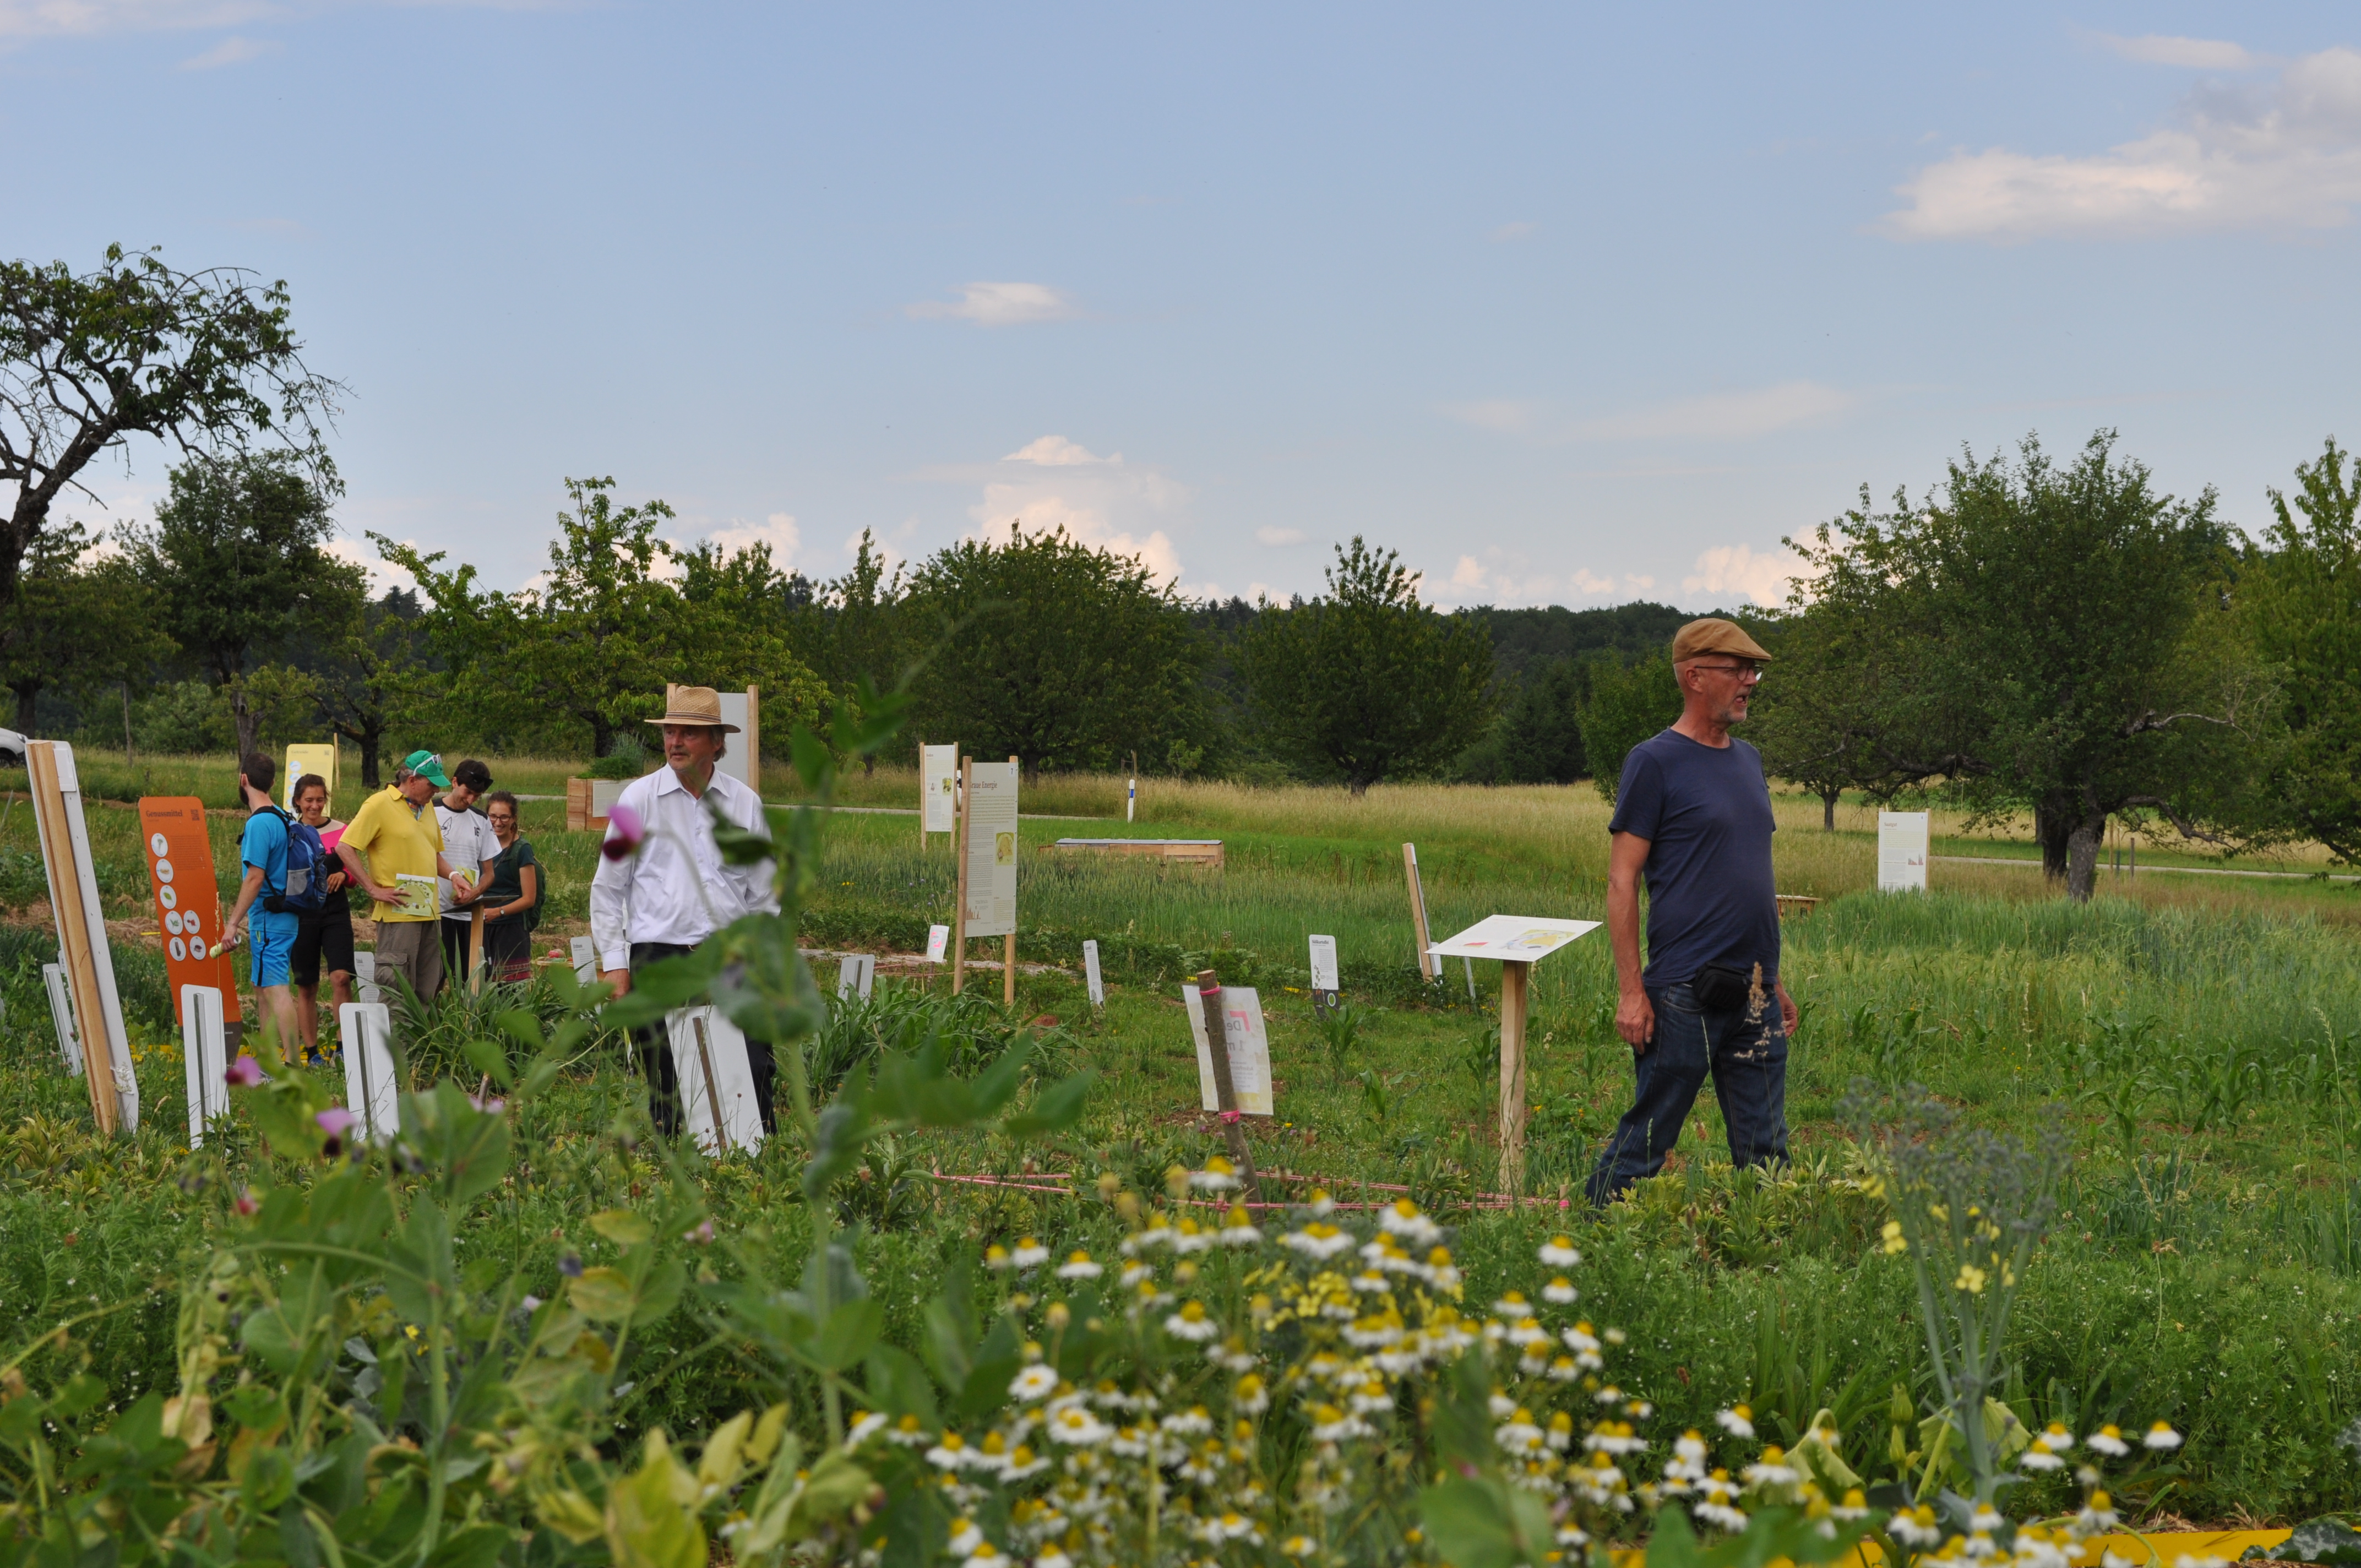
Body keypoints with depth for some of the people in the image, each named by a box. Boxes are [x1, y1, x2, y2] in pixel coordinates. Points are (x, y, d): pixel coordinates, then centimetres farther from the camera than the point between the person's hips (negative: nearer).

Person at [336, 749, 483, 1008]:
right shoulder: (379, 805, -7)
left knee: (428, 992, 9)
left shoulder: (427, 806, 17)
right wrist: (374, 889, -14)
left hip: (429, 913, 8)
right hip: (398, 913, -8)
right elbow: (344, 848, -12)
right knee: (397, 989, -8)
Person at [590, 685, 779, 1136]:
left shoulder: (745, 803, 9)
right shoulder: (639, 799, 3)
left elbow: (764, 895, 15)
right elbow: (607, 888, 6)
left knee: (752, 1076, -7)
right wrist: (614, 963, -1)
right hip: (660, 958, -1)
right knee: (668, 1085, 1)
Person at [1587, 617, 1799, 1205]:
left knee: (1764, 1152, 8)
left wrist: (1775, 981, 19)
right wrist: (1631, 991, -14)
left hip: (1754, 999, 7)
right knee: (1645, 1142, -2)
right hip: (1684, 995, -7)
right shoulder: (1655, 762, -6)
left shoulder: (1749, 760, 16)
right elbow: (1622, 881, -9)